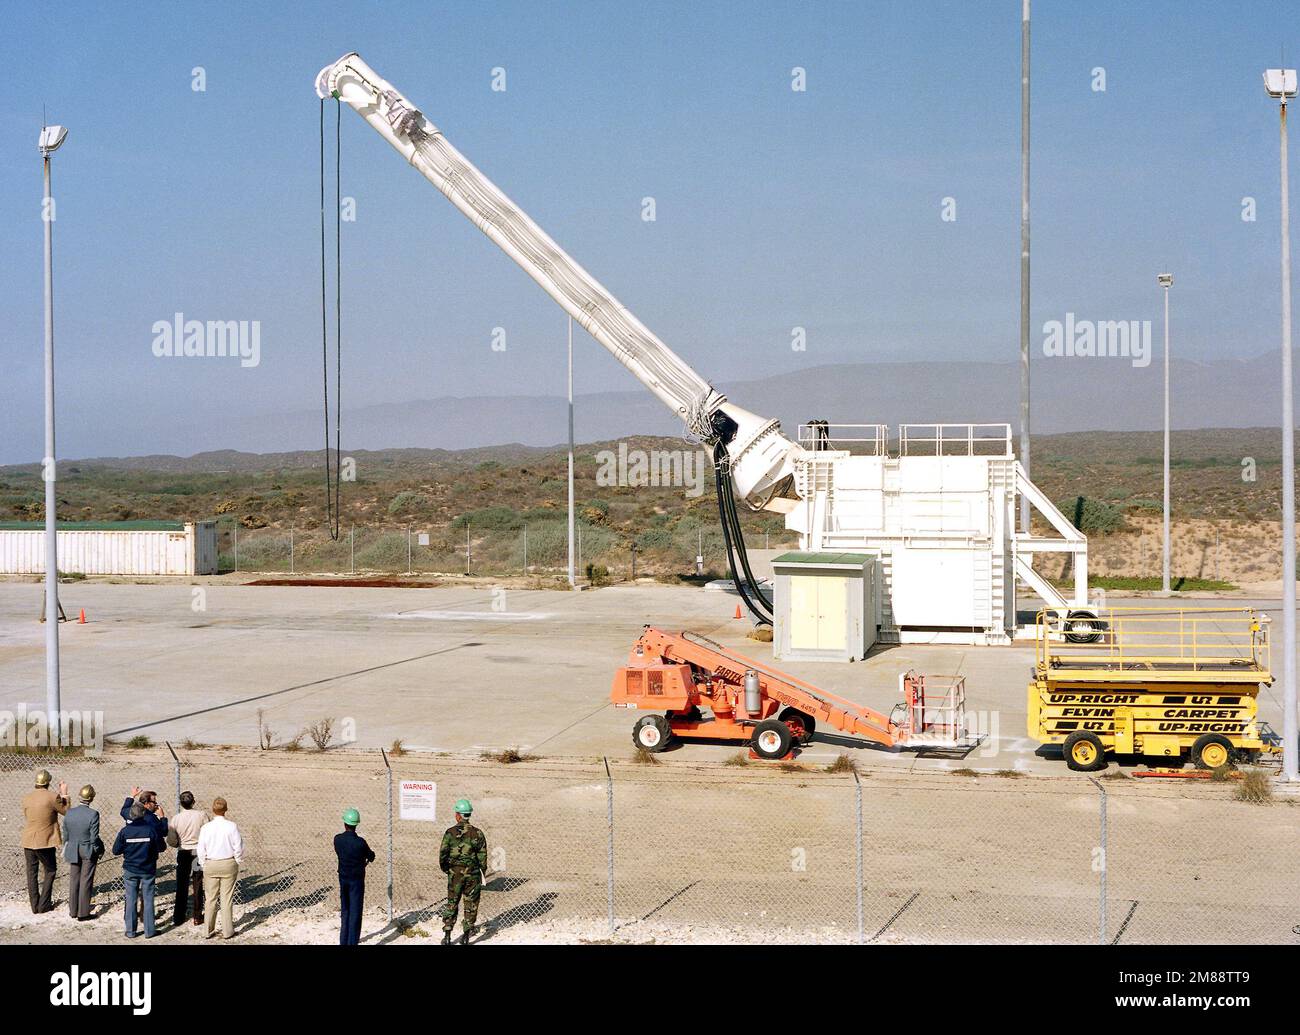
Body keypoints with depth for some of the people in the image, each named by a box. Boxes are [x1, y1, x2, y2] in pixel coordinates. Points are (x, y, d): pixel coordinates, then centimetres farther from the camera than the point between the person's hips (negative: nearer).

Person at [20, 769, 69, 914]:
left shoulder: (26, 797, 1)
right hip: (45, 842, -4)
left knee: (31, 873, 11)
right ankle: (44, 905, 7)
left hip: (28, 842, 4)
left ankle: (34, 905, 15)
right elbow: (65, 811, 1)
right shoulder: (52, 797, -13)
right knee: (50, 871, 12)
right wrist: (64, 794, 12)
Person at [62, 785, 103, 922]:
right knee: (86, 882, 5)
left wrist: (66, 849, 16)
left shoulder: (69, 812, -7)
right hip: (88, 851, -4)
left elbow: (65, 835, 1)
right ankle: (83, 913, 9)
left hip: (73, 851, 4)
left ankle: (73, 911, 23)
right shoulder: (93, 814, -20)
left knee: (73, 881, 16)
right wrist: (99, 850, -1)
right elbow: (94, 838, -17)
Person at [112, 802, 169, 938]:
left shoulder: (124, 831, -9)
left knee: (130, 900, 9)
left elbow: (116, 850, -3)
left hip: (130, 870, 1)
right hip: (148, 870, -1)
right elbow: (162, 847, -4)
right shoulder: (151, 830, -11)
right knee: (148, 900, 7)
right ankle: (149, 930, 10)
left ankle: (131, 931, 13)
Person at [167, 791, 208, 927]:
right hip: (199, 853, 0)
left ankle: (178, 918, 13)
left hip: (183, 854, 0)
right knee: (198, 886, 10)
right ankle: (197, 917, 14)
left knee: (181, 886, 10)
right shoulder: (202, 814, -11)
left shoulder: (176, 818, -9)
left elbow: (171, 841, -7)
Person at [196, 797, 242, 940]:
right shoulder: (231, 826, -11)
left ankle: (209, 930, 16)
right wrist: (237, 862, 9)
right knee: (227, 899, 4)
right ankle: (227, 932, 8)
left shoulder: (206, 827, -7)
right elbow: (238, 848, -7)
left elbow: (201, 850, -2)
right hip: (228, 864, -1)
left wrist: (203, 865, 11)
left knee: (210, 899, 10)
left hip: (210, 865, 1)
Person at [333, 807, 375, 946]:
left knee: (344, 911, 19)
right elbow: (371, 856, -4)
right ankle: (352, 942, 1)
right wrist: (368, 859, 21)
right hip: (357, 880, -4)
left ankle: (343, 941, 27)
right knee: (355, 913, 2)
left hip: (343, 878, 5)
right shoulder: (360, 842, -21)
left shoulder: (337, 839, -9)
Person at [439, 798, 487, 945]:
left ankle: (447, 936, 7)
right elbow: (482, 856, -2)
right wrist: (483, 873, 11)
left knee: (452, 904, 11)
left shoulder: (450, 832, -7)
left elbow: (443, 855, -6)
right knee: (471, 905, 10)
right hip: (473, 874, 0)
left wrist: (445, 869, 12)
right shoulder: (477, 833, -5)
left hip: (455, 874, 0)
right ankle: (466, 936, 11)